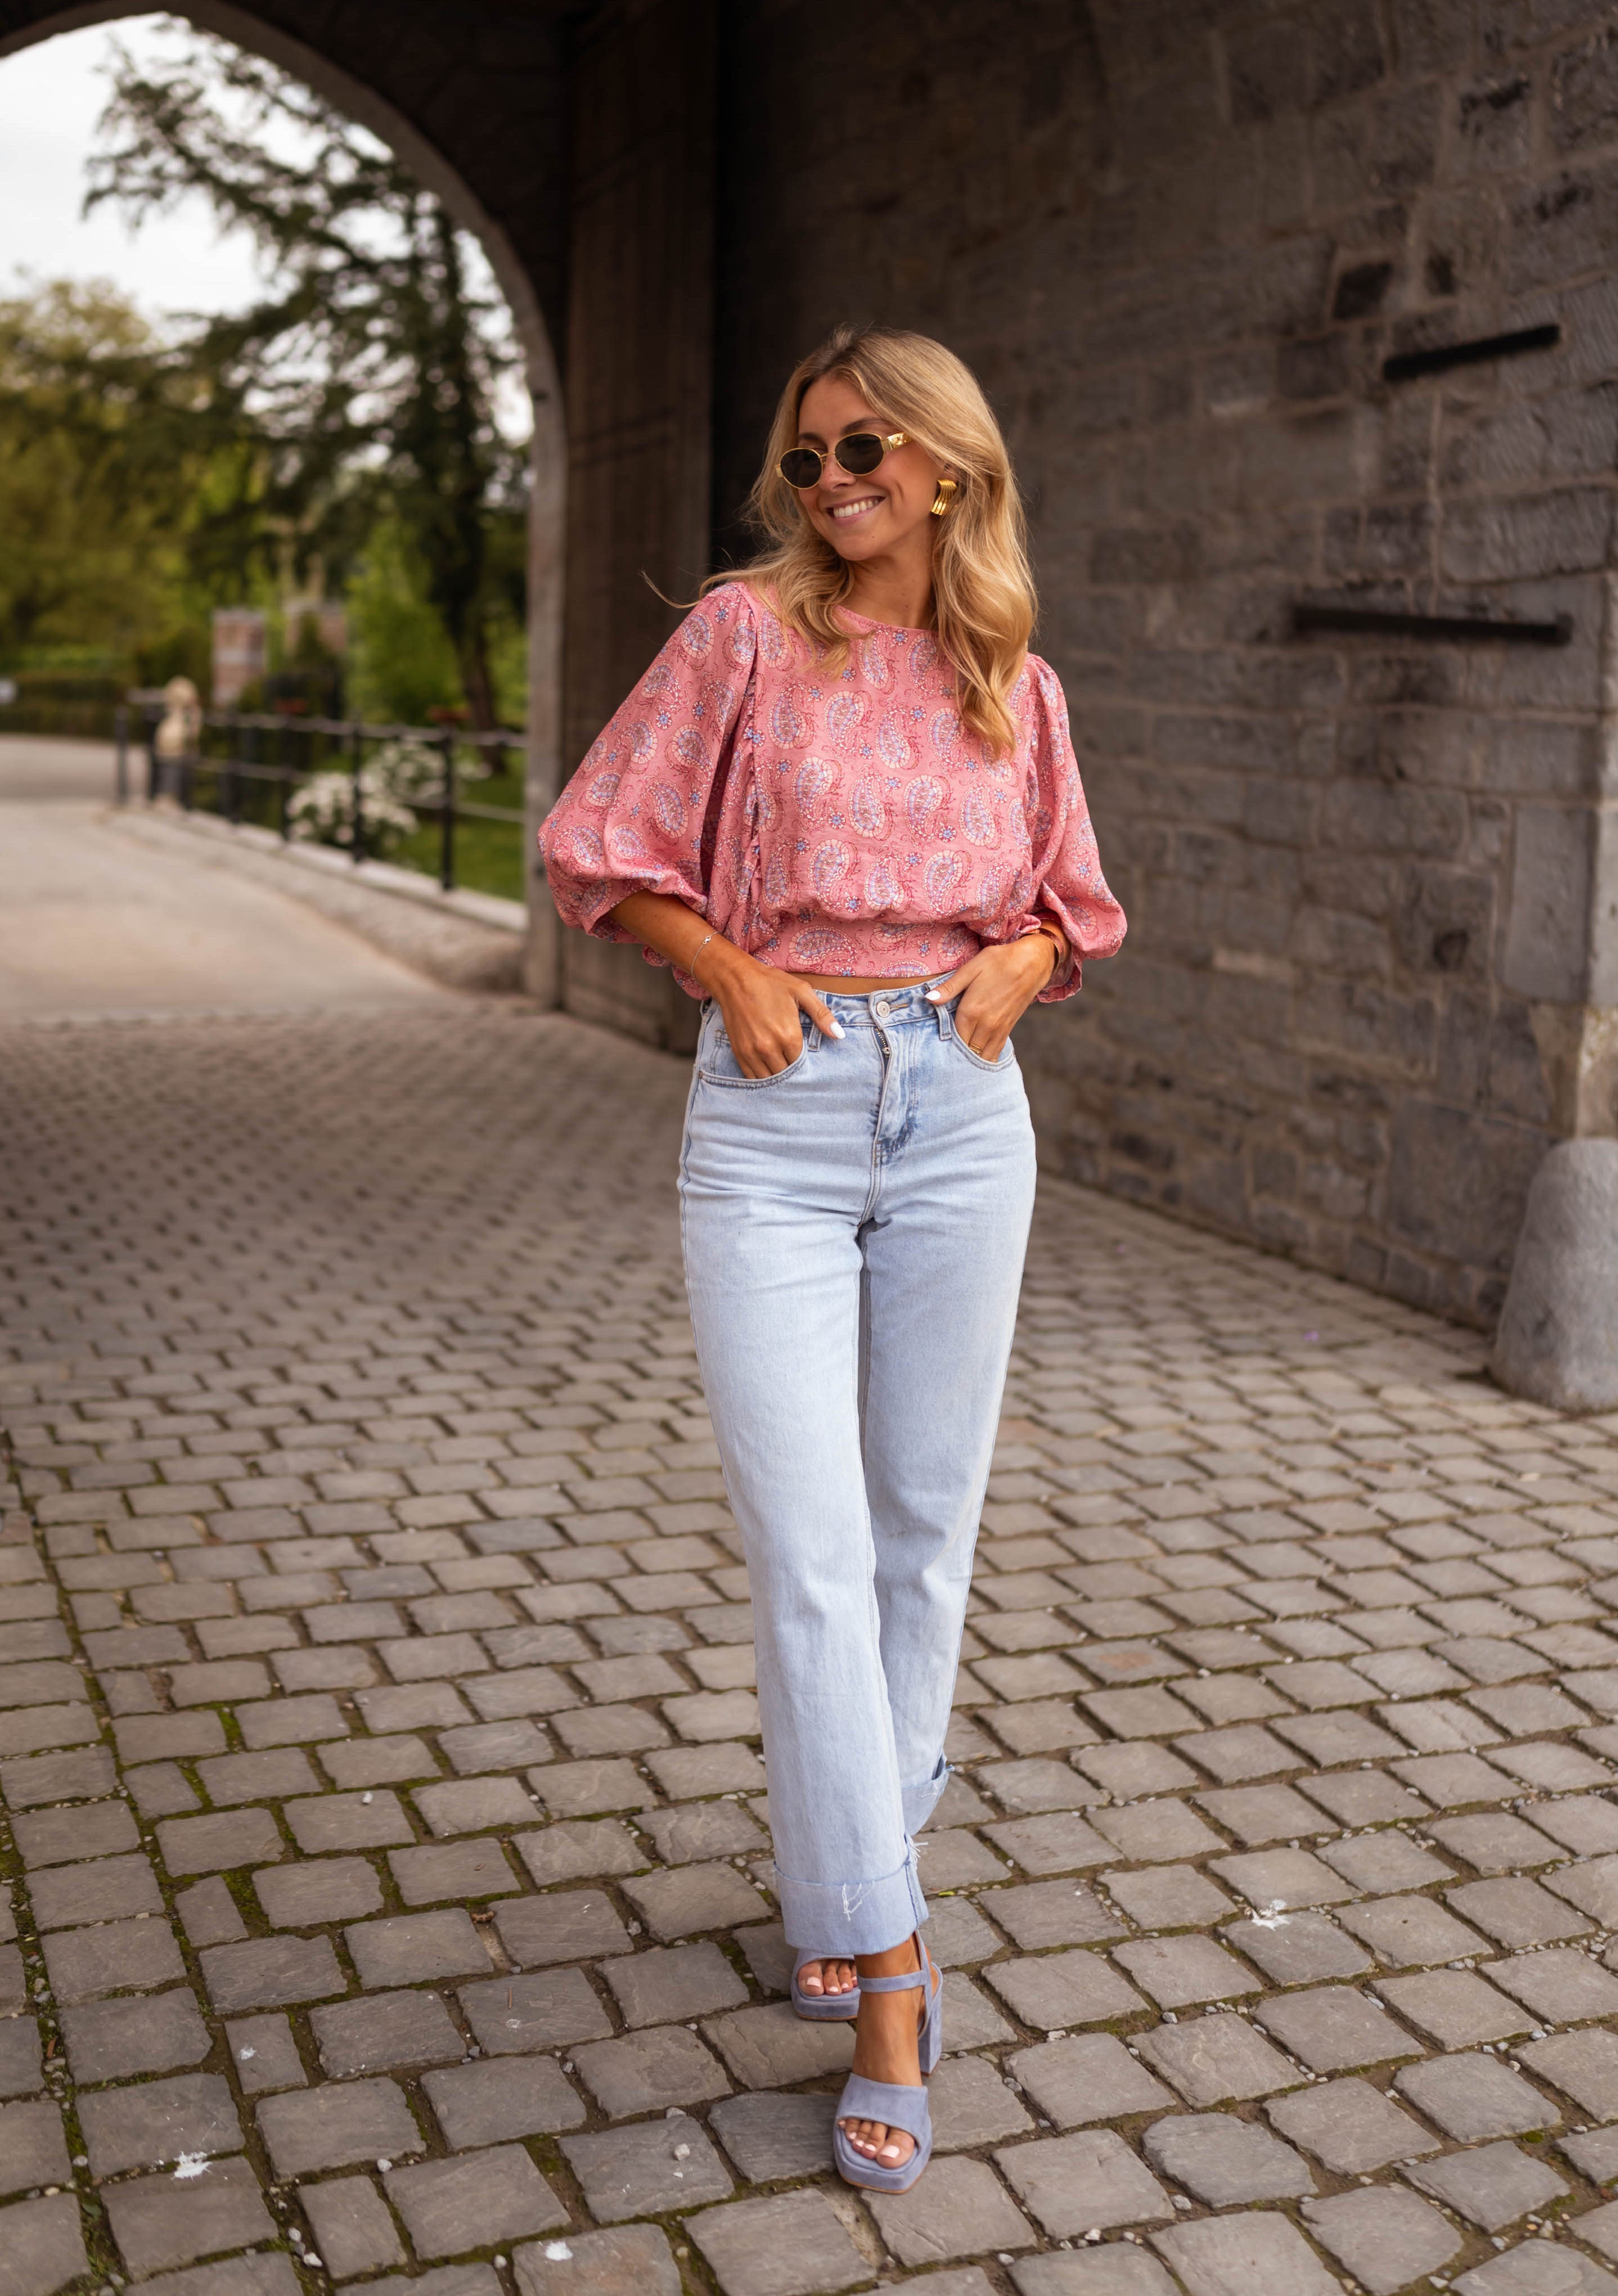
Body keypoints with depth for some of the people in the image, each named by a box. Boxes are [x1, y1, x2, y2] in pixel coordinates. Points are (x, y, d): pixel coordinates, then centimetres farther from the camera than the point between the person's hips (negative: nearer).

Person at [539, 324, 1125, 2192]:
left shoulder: (1018, 687, 10)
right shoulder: (745, 632, 2)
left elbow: (1072, 902, 21)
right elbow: (599, 850, 4)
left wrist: (1019, 958, 0)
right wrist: (734, 967, -9)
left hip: (962, 1108, 3)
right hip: (774, 1114, -3)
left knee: (922, 1525, 11)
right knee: (809, 1548, -7)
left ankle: (854, 1867, 33)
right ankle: (883, 1976, 3)